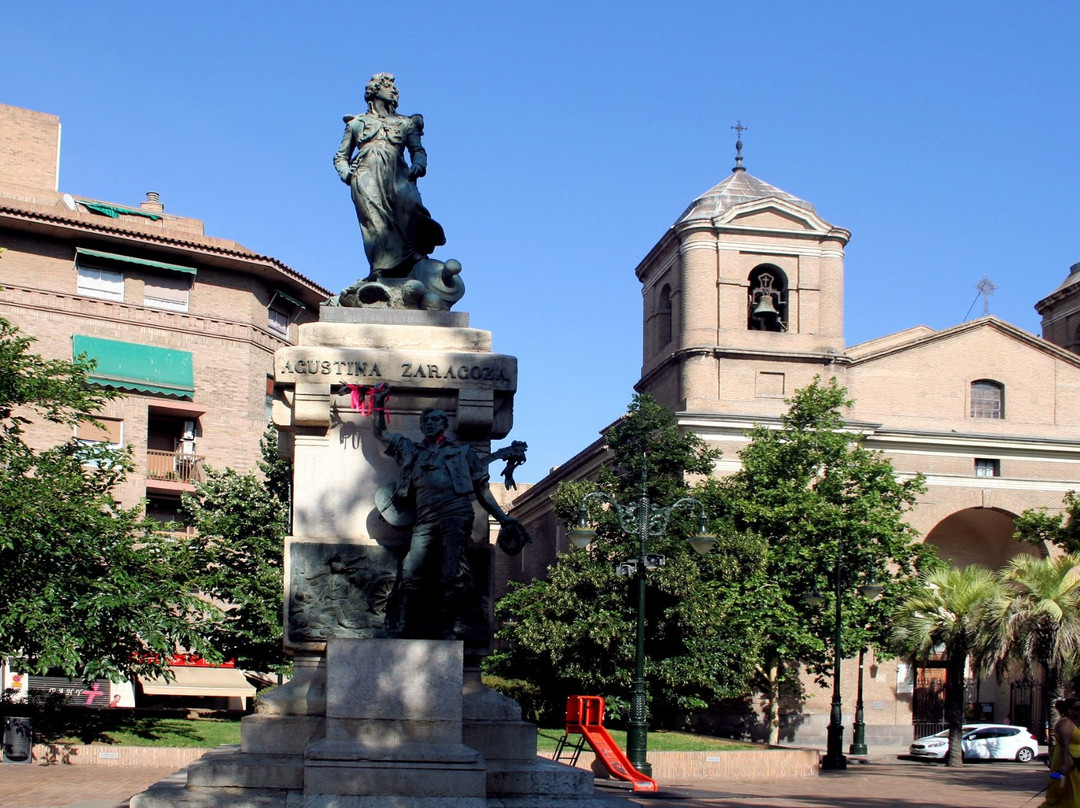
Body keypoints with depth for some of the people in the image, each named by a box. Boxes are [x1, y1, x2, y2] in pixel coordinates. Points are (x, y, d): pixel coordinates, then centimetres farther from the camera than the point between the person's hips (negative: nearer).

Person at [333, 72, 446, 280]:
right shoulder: (357, 123, 29)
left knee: (407, 203, -32)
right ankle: (382, 269, -40)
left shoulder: (406, 123, 31)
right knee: (374, 216, -26)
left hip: (396, 174, 1)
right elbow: (341, 156, 27)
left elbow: (418, 150, 20)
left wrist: (418, 166, -4)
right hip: (366, 176, -1)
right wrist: (345, 173, 4)